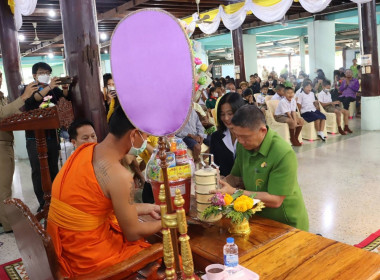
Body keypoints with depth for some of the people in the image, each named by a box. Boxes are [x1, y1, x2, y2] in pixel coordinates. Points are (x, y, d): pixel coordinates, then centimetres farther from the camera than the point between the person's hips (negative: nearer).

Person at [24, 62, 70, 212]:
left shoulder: (54, 89, 12)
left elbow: (65, 98, 2)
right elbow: (29, 103, -20)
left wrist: (65, 88, -18)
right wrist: (48, 88, -31)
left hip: (52, 136, 3)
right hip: (34, 138, -3)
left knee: (53, 170, 11)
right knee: (38, 172, -1)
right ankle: (43, 203, 6)